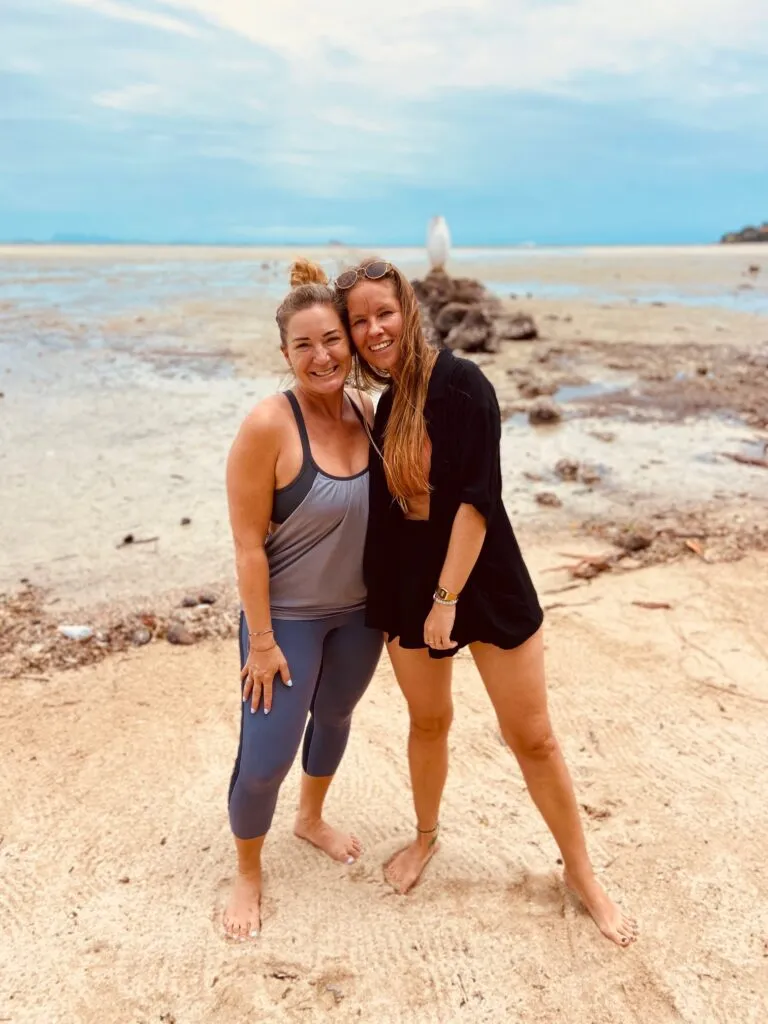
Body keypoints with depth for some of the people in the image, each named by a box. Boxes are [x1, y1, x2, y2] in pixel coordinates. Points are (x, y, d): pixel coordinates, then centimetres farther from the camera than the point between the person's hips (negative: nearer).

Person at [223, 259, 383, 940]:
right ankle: (248, 874, 31)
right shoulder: (268, 426, -25)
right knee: (265, 758, 0)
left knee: (335, 714, 25)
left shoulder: (368, 411, -7)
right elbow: (248, 542, -20)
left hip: (359, 610, 6)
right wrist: (261, 641, -17)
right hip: (288, 615, -6)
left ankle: (312, 819, 54)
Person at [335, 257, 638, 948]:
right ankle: (426, 836, 45)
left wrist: (447, 598, -19)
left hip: (485, 583, -5)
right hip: (407, 591, 5)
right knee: (429, 720, 20)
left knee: (532, 737, 6)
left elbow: (477, 499, -20)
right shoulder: (383, 404, 3)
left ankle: (581, 872, 25)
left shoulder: (460, 385, -16)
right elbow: (385, 506, 8)